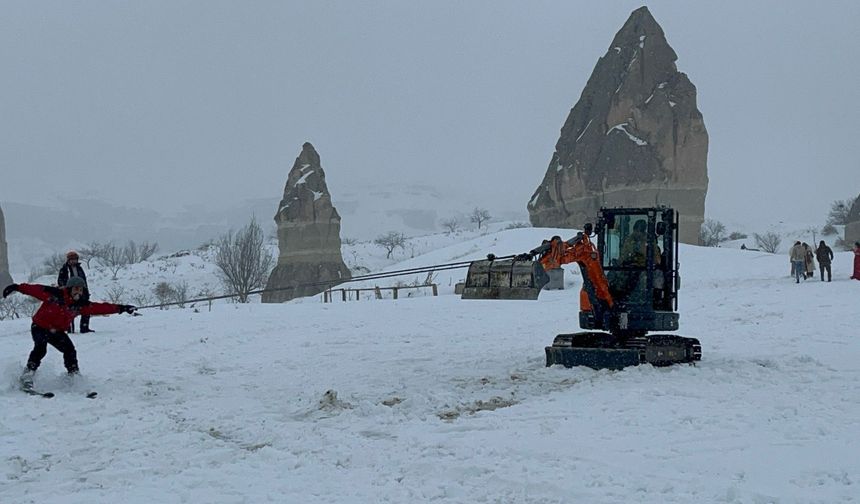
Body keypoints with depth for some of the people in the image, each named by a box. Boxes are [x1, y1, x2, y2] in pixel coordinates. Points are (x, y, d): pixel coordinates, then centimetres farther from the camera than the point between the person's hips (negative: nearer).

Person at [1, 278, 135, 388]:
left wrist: (120, 308, -17)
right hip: (40, 327, -5)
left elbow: (100, 308, -11)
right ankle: (28, 375, -18)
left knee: (69, 350, -9)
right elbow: (35, 289, -21)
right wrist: (16, 287, -29)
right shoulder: (54, 294, -21)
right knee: (40, 348, -26)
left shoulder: (81, 304, -8)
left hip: (57, 331, 5)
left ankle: (74, 375, 7)